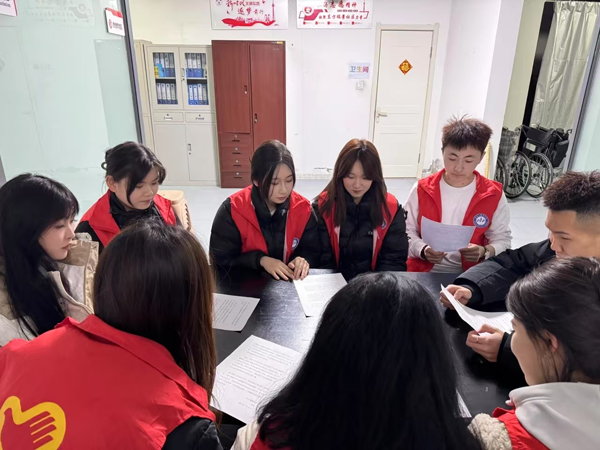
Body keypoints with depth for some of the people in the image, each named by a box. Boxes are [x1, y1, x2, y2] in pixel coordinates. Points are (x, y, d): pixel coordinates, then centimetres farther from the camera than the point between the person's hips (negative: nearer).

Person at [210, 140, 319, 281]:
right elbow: (221, 261, -9)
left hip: (290, 282, 2)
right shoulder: (233, 210, -14)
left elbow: (313, 252, 4)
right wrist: (261, 260, -21)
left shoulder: (302, 208, -6)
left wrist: (304, 260, -17)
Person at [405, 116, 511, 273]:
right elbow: (407, 231, 2)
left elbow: (502, 239, 5)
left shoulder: (494, 196, -1)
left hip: (470, 275, 1)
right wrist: (422, 250, -17)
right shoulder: (422, 189, -2)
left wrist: (484, 252, -15)